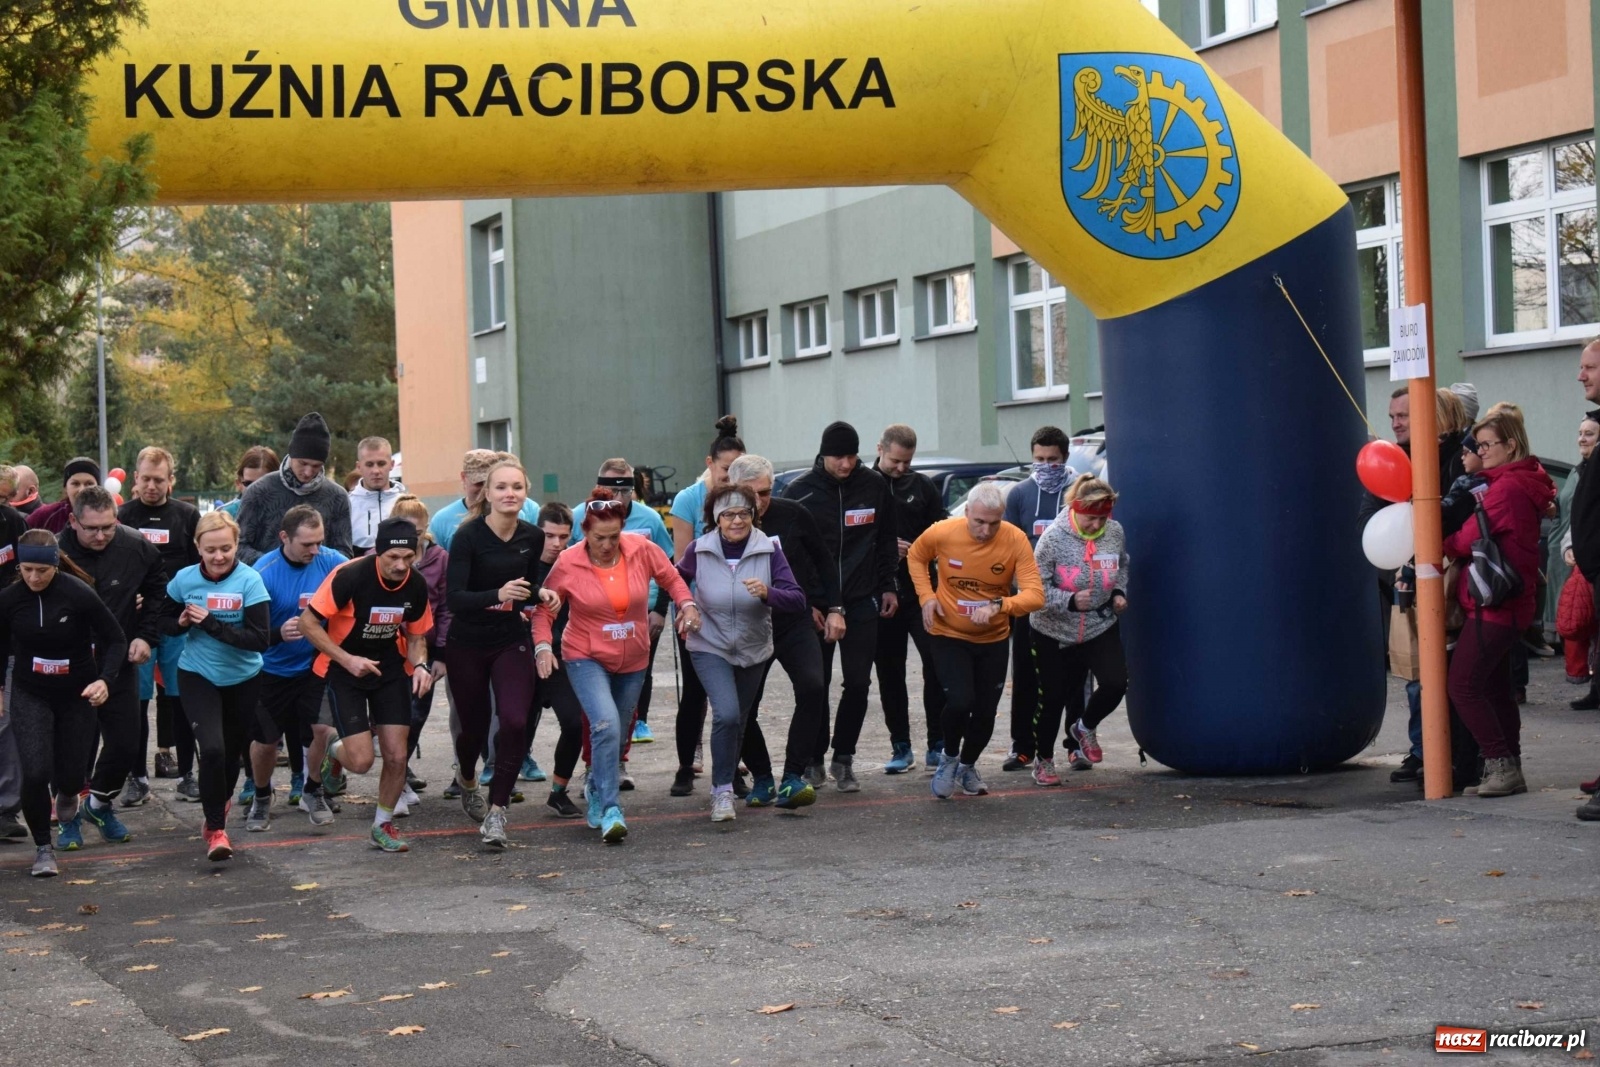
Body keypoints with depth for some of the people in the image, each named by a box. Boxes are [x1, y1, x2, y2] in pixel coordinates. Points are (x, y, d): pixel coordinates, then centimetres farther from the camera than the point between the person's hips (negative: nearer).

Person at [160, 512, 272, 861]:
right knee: (212, 748, -19)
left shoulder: (249, 581, -17)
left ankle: (220, 801, 49)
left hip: (243, 679, 0)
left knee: (233, 750, 17)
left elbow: (260, 639, -23)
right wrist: (182, 622, -16)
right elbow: (164, 621, 7)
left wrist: (211, 623, -29)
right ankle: (216, 829, -5)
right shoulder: (184, 579, -9)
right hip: (198, 676, 0)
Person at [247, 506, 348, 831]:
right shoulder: (263, 572, -20)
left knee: (321, 728, -14)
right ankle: (261, 798, 36)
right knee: (265, 740, 8)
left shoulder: (332, 562, -14)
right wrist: (279, 634, -37)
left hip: (317, 665, 1)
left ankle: (312, 792, 13)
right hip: (273, 669, -1)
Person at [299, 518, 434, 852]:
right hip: (346, 670, -4)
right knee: (361, 761, -11)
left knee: (397, 756, -3)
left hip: (390, 669, 4)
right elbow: (308, 622, -20)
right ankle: (330, 751, 27)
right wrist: (347, 660, -24)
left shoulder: (417, 585, -9)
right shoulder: (350, 576, -24)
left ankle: (382, 826, 21)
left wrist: (421, 665, -15)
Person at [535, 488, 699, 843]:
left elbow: (671, 578, 6)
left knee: (616, 735, 16)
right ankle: (610, 812, -21)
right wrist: (543, 645, -19)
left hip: (632, 661, 4)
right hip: (586, 658, -4)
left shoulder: (642, 550, -10)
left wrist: (687, 604, -11)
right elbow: (544, 608, -5)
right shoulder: (568, 563, -14)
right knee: (606, 726, -25)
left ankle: (596, 792, 44)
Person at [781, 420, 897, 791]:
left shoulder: (875, 485, 0)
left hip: (862, 601, 2)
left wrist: (887, 586, 9)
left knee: (858, 683, 0)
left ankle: (843, 760, 13)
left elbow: (886, 538, 12)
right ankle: (813, 760, 17)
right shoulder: (801, 492, -7)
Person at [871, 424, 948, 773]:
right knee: (890, 674, 6)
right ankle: (901, 748, 16)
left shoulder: (923, 487, 8)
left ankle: (937, 745, 1)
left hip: (921, 592, 0)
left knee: (937, 661, -8)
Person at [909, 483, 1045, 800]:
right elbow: (916, 557, 4)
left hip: (993, 640, 2)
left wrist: (999, 605, -41)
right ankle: (949, 757, 12)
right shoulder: (942, 533, -18)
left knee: (985, 712, 9)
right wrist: (926, 596, -11)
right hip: (950, 636, -2)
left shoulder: (1016, 540, -20)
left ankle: (967, 766, 40)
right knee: (960, 701, -20)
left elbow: (1035, 594, -24)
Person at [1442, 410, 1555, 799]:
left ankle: (1501, 764, -8)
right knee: (1496, 690, 13)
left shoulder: (1508, 486, -15)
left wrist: (1438, 545, 2)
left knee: (1463, 685, -10)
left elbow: (1468, 539, -15)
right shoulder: (1524, 483, 17)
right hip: (1509, 604, 10)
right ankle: (1508, 770, 16)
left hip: (1493, 604, -10)